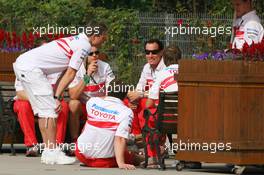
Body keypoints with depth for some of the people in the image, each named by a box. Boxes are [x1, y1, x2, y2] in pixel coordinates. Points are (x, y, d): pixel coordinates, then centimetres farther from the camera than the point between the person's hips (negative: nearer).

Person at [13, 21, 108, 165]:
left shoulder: (76, 40, 20)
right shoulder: (85, 45, -9)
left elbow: (65, 72, 15)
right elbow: (70, 73, -12)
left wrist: (56, 95, 8)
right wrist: (57, 97, -11)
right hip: (31, 68, -10)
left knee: (43, 110, 12)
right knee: (50, 110, -9)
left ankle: (48, 152, 13)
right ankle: (52, 153, -11)